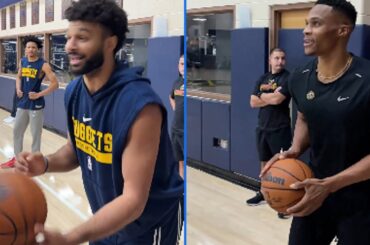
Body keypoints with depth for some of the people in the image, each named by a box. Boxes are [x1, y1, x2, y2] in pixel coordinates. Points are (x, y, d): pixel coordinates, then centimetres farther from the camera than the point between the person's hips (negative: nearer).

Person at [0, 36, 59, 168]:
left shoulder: (43, 65, -13)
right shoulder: (22, 62, 5)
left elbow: (55, 84, -16)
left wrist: (39, 94, -18)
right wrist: (18, 89, 2)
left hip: (36, 105, -6)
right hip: (22, 103, 7)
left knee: (36, 134, 3)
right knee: (16, 131, 15)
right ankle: (17, 158, 31)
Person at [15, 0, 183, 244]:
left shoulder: (140, 105, -30)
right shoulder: (74, 91, -7)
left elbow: (134, 199, -30)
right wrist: (46, 163, -13)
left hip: (149, 224, -6)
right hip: (108, 217, 6)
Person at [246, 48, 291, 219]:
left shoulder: (287, 78, -7)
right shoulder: (262, 79, 11)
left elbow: (278, 99, -21)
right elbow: (253, 102, 3)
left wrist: (263, 96, -4)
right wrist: (271, 97, -9)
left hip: (280, 129, -6)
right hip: (262, 127, 6)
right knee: (265, 162, 17)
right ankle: (264, 193, 30)